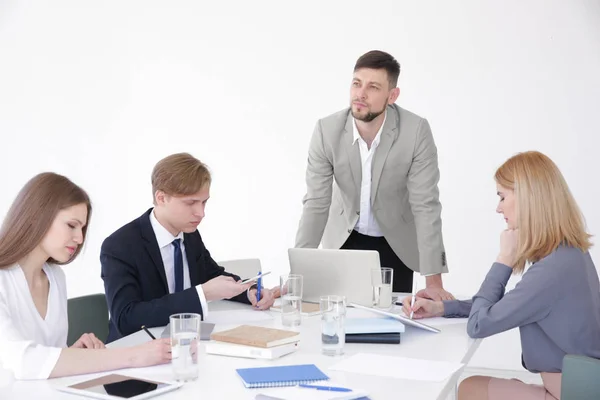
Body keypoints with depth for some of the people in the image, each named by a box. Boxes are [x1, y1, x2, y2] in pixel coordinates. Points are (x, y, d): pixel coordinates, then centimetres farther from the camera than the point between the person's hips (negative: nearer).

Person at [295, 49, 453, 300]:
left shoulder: (416, 131, -24)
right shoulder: (327, 130, -19)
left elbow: (426, 205, -24)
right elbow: (316, 203, -17)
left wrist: (434, 281, -28)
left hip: (396, 243, -1)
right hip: (344, 240, 1)